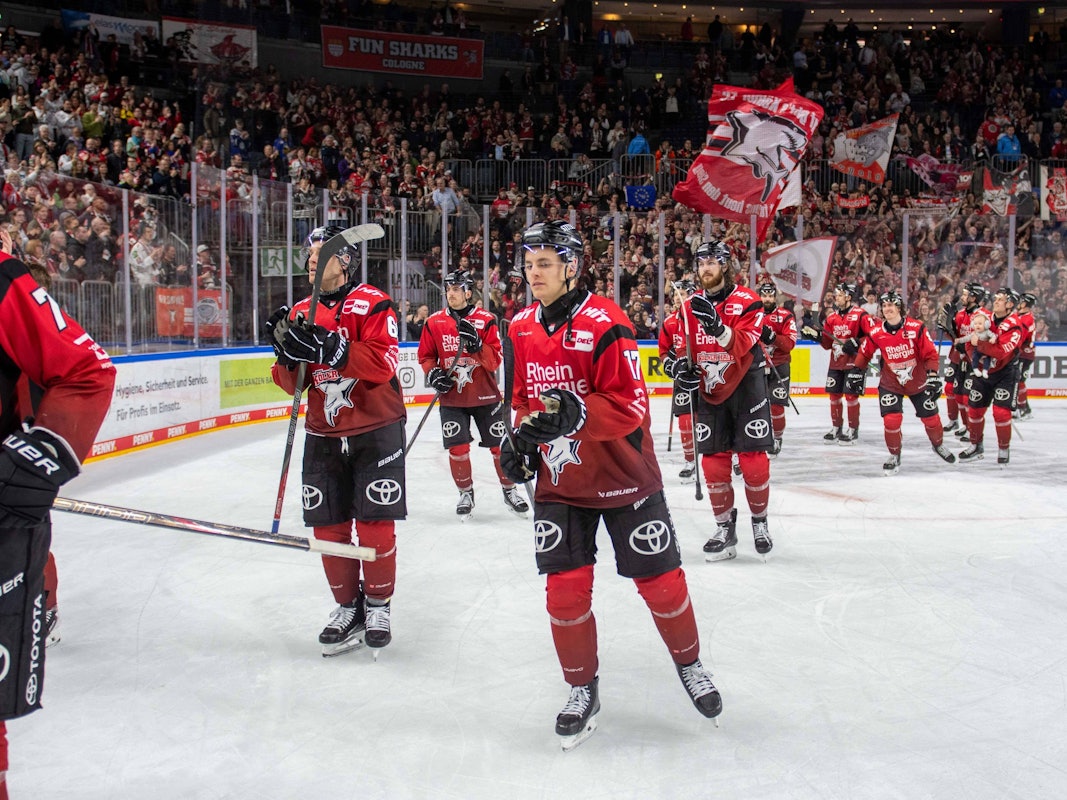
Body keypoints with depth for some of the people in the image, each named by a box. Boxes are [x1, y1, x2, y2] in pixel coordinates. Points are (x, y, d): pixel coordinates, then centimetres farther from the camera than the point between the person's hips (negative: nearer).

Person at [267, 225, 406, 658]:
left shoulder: (372, 303, -8)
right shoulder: (301, 314, 9)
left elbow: (383, 362, -21)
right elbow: (293, 383, 8)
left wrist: (328, 348, -30)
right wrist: (286, 350, -13)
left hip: (375, 430, -5)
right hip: (323, 435, 5)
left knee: (375, 523, -3)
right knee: (328, 527, 6)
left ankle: (378, 604, 17)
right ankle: (348, 606, 23)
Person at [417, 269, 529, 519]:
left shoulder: (486, 320, -5)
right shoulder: (434, 322, 1)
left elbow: (495, 360, -10)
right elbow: (425, 355, 10)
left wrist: (477, 344, -26)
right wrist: (432, 373, -9)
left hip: (485, 395, -1)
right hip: (452, 398, 1)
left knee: (500, 446, 4)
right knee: (457, 448, -3)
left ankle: (510, 491, 23)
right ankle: (465, 493, 19)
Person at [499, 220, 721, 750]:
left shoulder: (604, 324, -19)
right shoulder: (522, 328, 3)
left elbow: (630, 407, -24)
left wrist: (574, 413, -37)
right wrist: (521, 437, 0)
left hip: (624, 477, -4)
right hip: (558, 480, 5)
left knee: (660, 581, 6)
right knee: (565, 588, -1)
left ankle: (689, 664, 33)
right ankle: (582, 689, 20)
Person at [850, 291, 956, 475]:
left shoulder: (916, 328, -18)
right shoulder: (876, 332, -12)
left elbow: (931, 353, -14)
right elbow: (864, 353, 6)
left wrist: (933, 376, -22)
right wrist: (856, 371, 4)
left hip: (918, 382, 0)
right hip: (890, 384, 0)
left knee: (931, 417, 10)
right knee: (891, 420, -14)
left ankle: (938, 444, 42)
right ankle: (894, 456, 9)